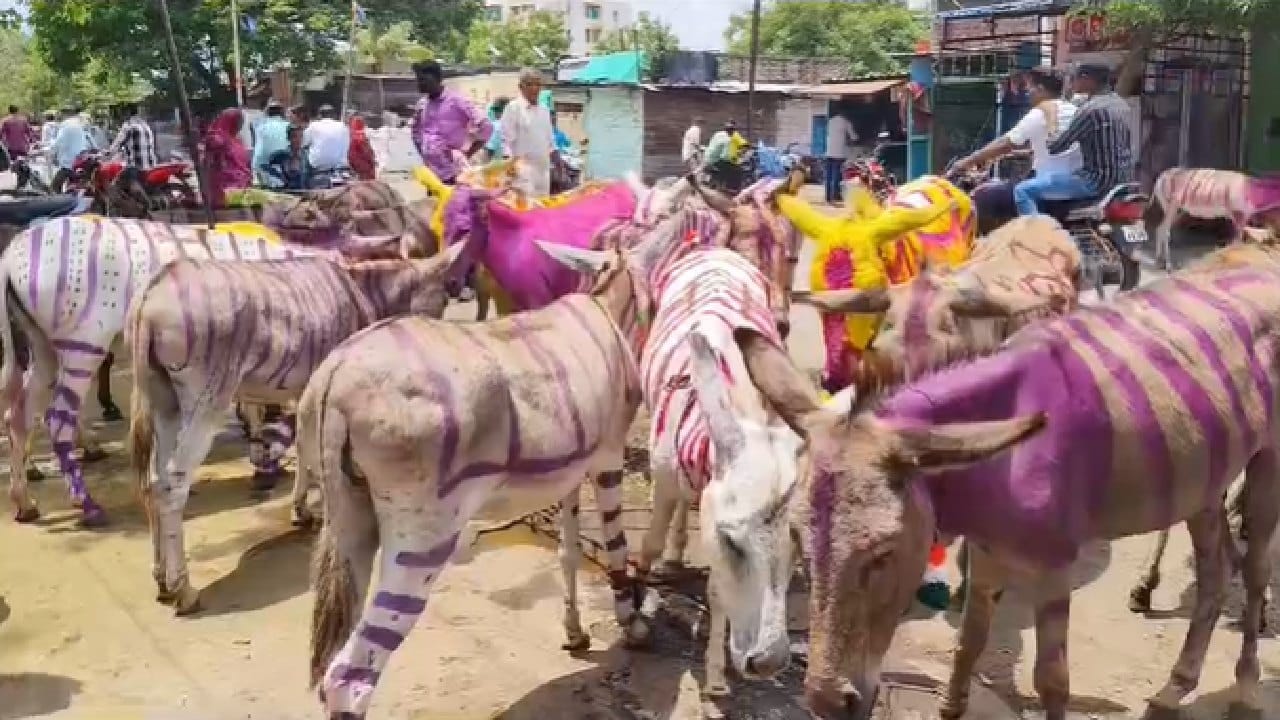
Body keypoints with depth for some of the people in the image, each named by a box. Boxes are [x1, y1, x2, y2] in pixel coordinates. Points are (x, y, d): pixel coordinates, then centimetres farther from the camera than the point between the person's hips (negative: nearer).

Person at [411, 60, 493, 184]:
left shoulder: (456, 101, -8)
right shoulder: (422, 104, 11)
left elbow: (486, 127, -11)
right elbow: (415, 130, 28)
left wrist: (466, 154, -10)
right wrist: (423, 152, 13)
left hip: (452, 174, -6)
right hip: (429, 173, 6)